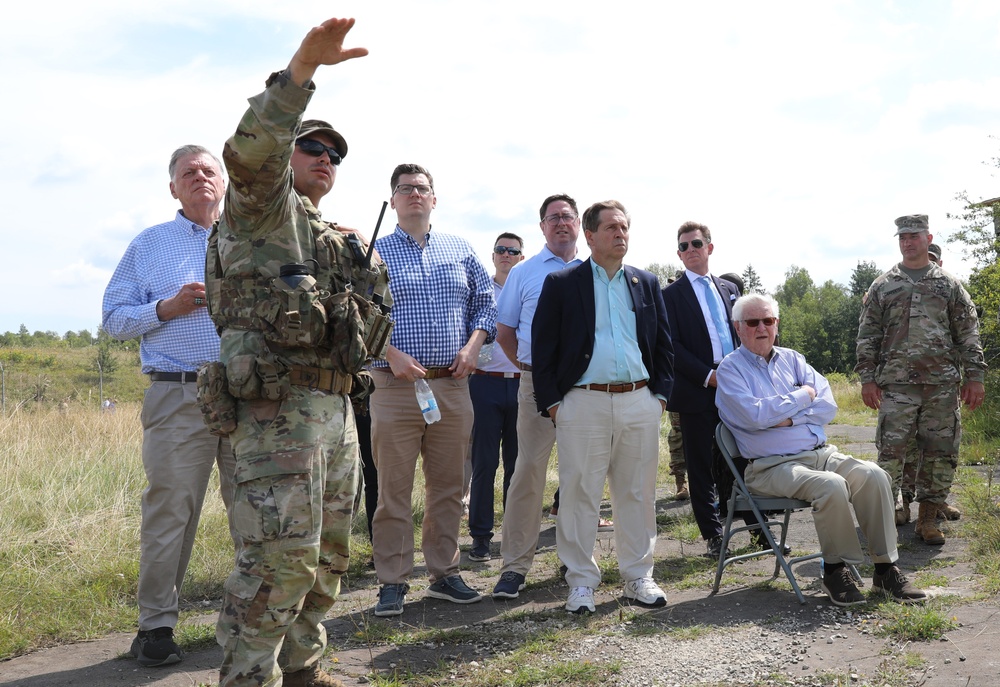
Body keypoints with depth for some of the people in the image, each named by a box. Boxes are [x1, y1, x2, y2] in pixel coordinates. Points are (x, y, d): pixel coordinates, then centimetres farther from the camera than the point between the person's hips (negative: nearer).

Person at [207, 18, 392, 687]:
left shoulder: (340, 240, 24)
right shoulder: (265, 207, 0)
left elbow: (366, 316, 34)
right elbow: (251, 151, -23)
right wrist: (303, 66, -33)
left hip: (338, 404, 9)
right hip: (280, 403, -9)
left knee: (328, 552, 13)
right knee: (282, 554, -14)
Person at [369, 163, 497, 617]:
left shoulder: (460, 250, 14)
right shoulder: (375, 252, 4)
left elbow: (485, 301, 15)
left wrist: (473, 346, -1)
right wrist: (392, 354, -15)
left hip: (452, 385, 3)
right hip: (396, 386, -3)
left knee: (447, 486, 9)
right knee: (394, 489, -1)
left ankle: (444, 574, 21)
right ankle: (393, 583, 9)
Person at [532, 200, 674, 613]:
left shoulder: (647, 284, 14)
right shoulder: (561, 284, 3)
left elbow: (663, 344, 16)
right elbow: (543, 347, 0)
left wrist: (660, 393, 7)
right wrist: (551, 402, -5)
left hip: (640, 403, 3)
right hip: (583, 404, -3)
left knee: (638, 494, 8)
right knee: (580, 495, 0)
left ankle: (638, 576, 20)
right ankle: (582, 582, 11)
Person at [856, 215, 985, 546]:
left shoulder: (949, 285, 11)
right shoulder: (882, 287, 9)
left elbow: (968, 334, 9)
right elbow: (867, 336, 7)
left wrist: (974, 376, 1)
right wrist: (867, 379, 0)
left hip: (942, 384, 1)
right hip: (896, 384, -1)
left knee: (941, 452, 3)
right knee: (891, 451, -5)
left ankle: (928, 518, 14)